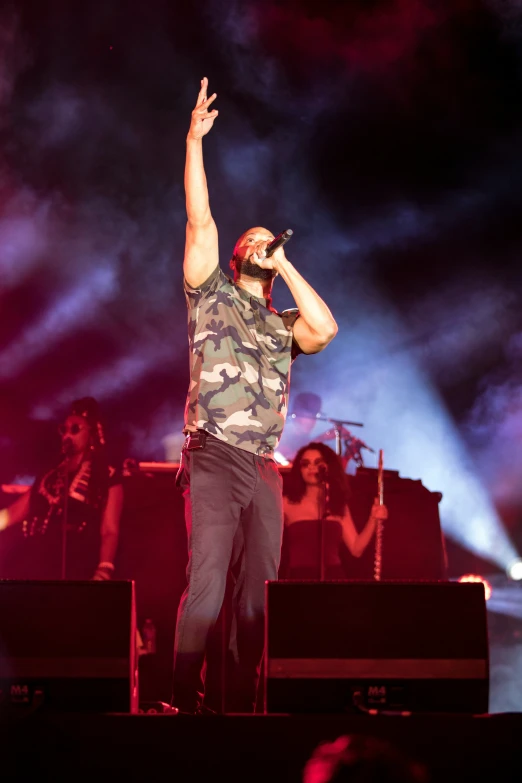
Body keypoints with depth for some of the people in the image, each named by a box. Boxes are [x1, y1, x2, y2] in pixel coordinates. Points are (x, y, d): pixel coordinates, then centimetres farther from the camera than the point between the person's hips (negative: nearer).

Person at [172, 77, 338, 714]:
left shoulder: (284, 325, 21)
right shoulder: (210, 296, 12)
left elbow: (326, 329, -1)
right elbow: (200, 223, 2)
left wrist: (287, 267, 7)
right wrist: (194, 141, -3)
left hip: (265, 469, 5)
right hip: (213, 459, -5)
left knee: (257, 593, 1)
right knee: (206, 589, -14)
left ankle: (245, 703, 3)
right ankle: (185, 703, -12)